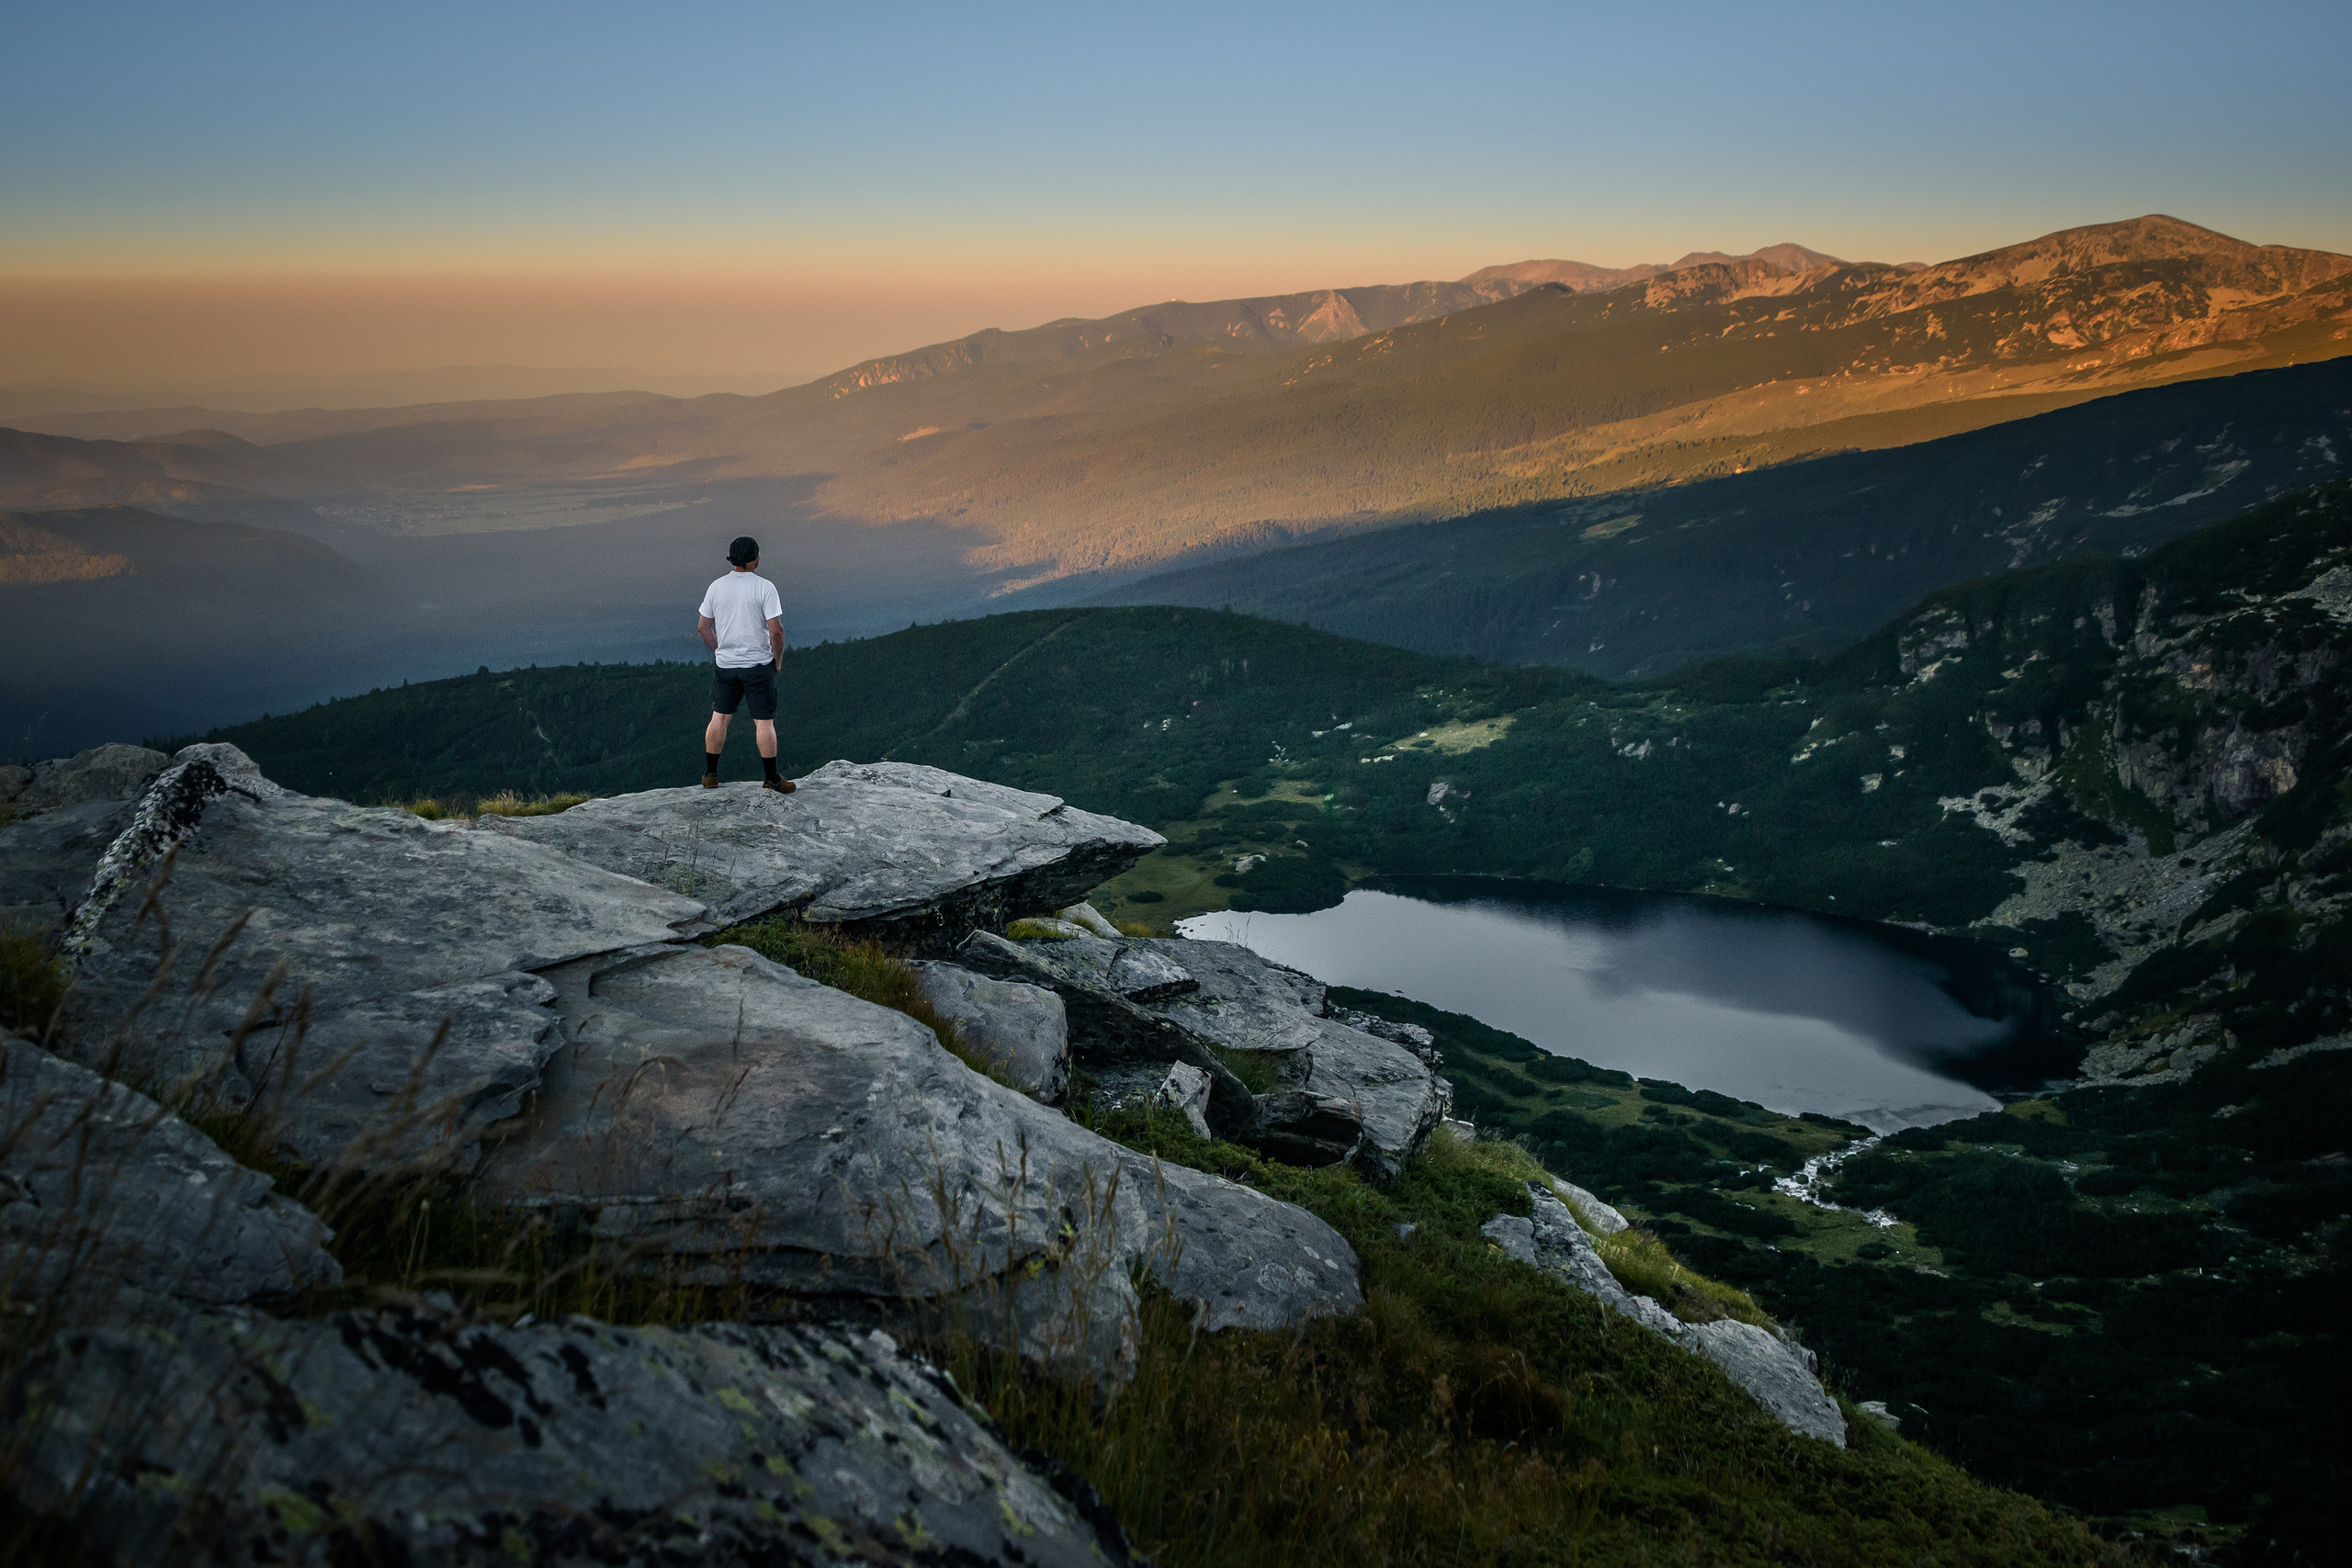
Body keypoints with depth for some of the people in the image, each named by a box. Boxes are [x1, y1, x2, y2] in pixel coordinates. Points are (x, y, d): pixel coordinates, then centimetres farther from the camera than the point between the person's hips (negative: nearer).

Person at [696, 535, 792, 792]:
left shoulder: (716, 587, 1)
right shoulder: (764, 587, -13)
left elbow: (703, 628, 6)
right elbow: (776, 630, -17)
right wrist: (778, 660, -2)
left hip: (725, 665, 4)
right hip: (758, 665, -4)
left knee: (719, 717, 13)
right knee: (764, 722, 2)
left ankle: (710, 774, 18)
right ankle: (771, 778, 7)